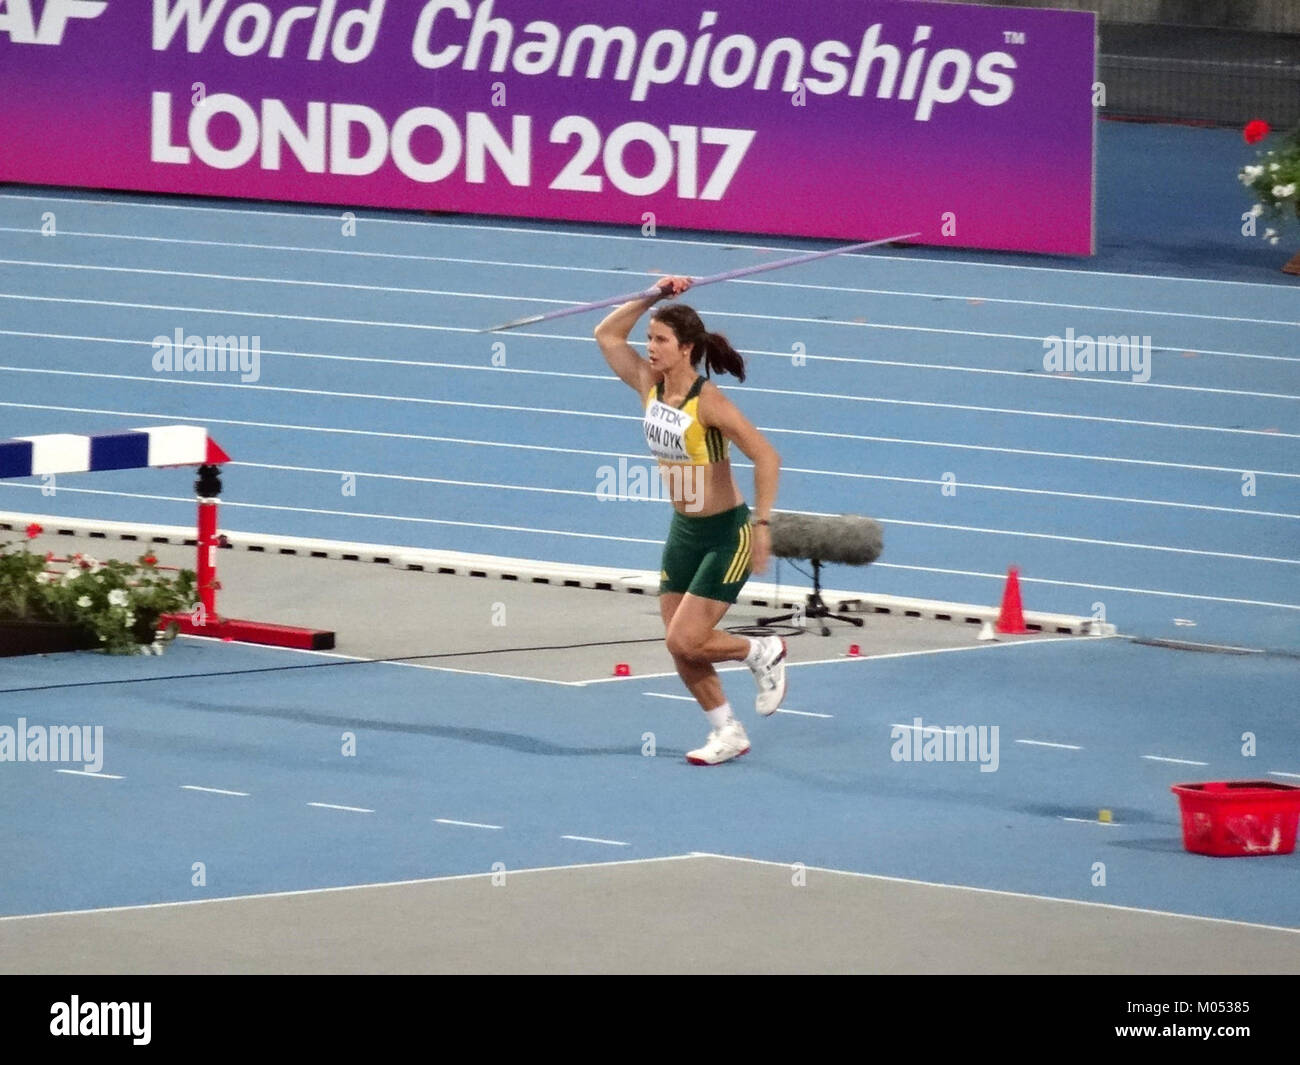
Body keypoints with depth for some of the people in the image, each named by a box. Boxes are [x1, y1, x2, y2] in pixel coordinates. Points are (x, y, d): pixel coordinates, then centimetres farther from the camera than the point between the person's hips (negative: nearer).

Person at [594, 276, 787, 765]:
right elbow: (607, 334, 4)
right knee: (679, 645, 8)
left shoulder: (709, 403, -23)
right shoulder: (649, 385, -3)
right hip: (683, 531, 7)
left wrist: (762, 525, -27)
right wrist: (653, 298, -6)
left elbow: (766, 458, -24)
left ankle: (764, 653, 16)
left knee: (685, 640, -11)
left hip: (727, 535, -7)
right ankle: (727, 733, 24)